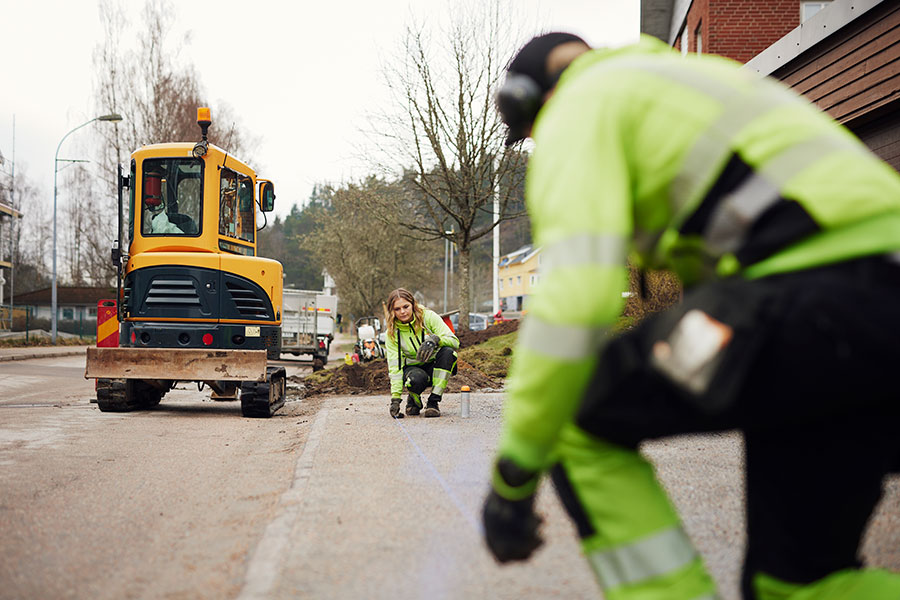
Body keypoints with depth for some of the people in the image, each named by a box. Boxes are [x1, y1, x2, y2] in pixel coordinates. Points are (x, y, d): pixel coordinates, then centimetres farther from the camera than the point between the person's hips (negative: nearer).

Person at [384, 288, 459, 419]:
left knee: (447, 351, -33)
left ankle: (433, 402, -25)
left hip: (435, 365, 1)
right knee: (417, 379, -38)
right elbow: (394, 366, -15)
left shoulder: (428, 317, -14)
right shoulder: (392, 332, -11)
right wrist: (395, 399, -26)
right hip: (413, 368, -1)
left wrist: (435, 339, -41)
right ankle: (414, 400, 0)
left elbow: (454, 341, -20)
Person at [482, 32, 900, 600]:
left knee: (579, 427, 5)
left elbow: (577, 293, -11)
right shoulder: (694, 74, 33)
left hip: (813, 296, -9)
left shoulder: (578, 108, 5)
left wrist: (512, 476, -5)